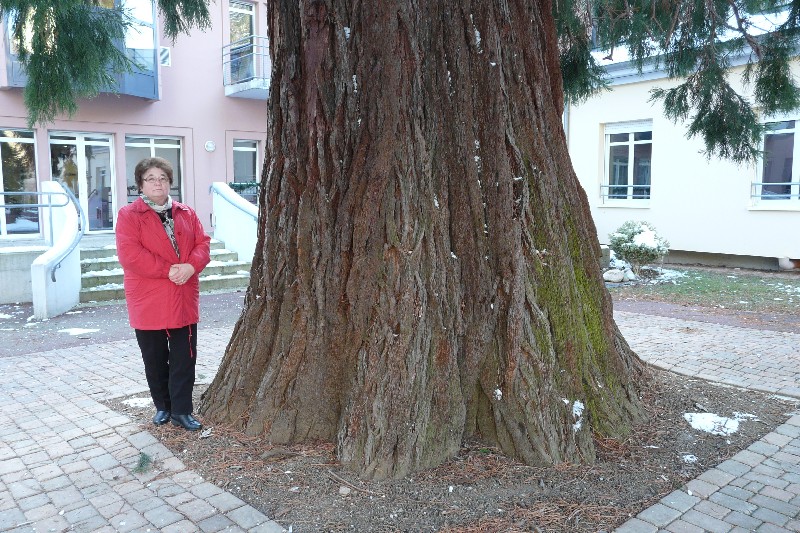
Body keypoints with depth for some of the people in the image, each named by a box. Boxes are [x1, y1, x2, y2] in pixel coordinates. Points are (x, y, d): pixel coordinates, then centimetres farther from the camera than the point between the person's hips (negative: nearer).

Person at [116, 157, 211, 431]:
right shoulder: (129, 215, -3)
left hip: (184, 300, 3)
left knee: (185, 358, 4)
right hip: (147, 302, -3)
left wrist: (191, 266, -16)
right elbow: (129, 254, -15)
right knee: (155, 360, 11)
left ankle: (181, 411, 13)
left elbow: (202, 244, 5)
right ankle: (162, 406, 28)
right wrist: (168, 270, -19)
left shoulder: (186, 214, 10)